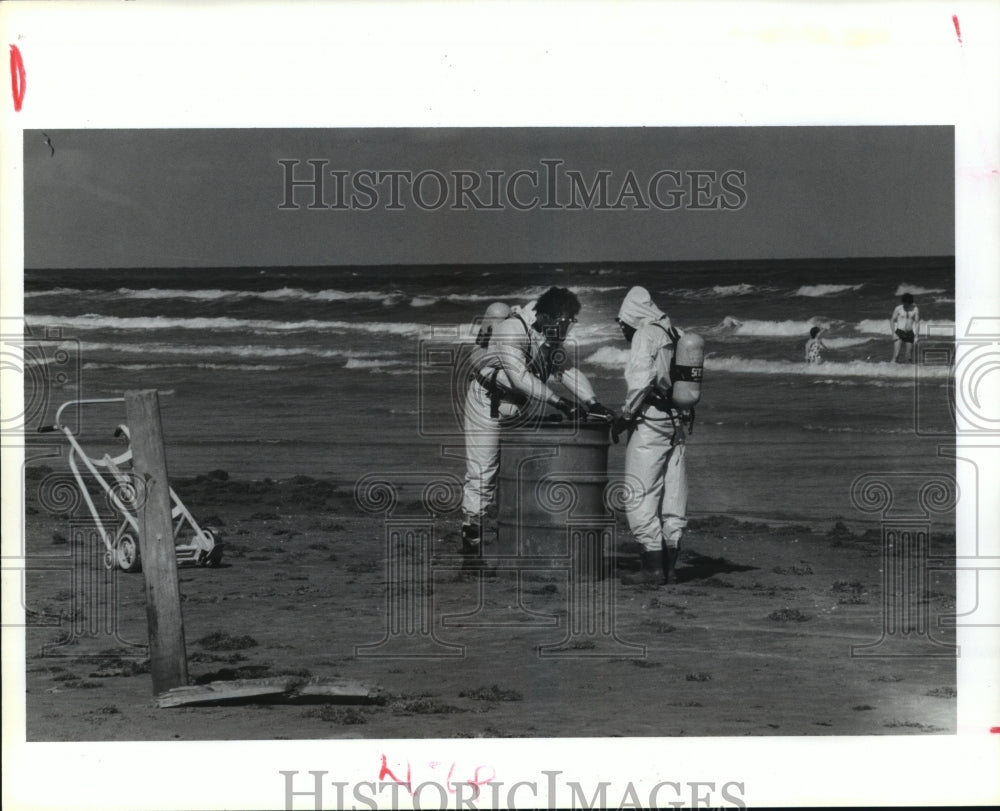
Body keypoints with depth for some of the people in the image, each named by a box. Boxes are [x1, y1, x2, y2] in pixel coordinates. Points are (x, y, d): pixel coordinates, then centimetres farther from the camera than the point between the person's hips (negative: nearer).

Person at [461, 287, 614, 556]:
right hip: (487, 404, -8)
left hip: (518, 407, 8)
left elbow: (567, 370, 5)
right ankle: (471, 543, -3)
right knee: (482, 473, -8)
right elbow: (520, 377, -34)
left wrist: (592, 402, -9)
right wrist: (558, 402, -36)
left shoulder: (550, 336, 1)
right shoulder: (511, 330, -26)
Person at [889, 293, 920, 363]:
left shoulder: (915, 309, -3)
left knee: (908, 356, 5)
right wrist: (893, 333, -9)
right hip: (899, 333, -3)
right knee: (896, 354, -16)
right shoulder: (898, 308, -8)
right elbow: (892, 320, 0)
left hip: (910, 334, 3)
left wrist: (916, 336, -1)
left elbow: (917, 323, 4)